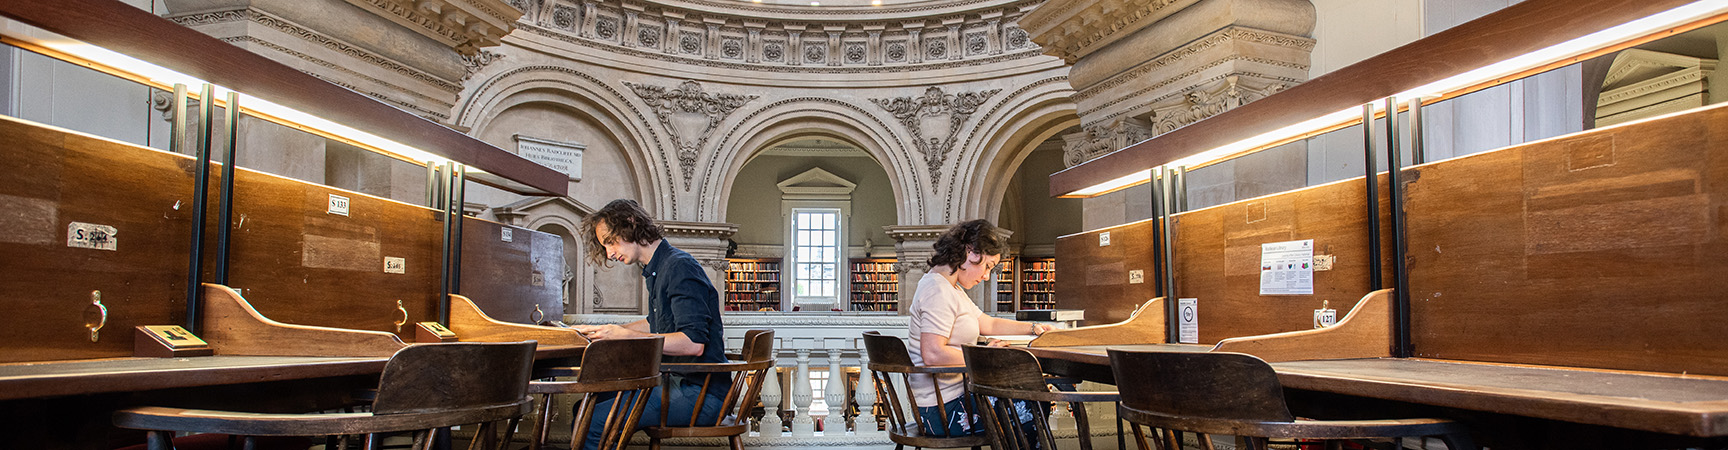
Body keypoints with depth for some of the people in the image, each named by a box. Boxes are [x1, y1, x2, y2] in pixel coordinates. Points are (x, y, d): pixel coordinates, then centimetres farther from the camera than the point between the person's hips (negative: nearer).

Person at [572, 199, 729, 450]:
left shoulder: (680, 267, -15)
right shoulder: (656, 270, 16)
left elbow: (694, 343, -23)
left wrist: (627, 336, -18)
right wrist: (601, 332, 22)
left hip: (699, 394, -10)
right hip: (677, 381, 10)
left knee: (591, 423, -16)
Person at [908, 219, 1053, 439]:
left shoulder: (949, 287, 14)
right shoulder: (939, 293, -20)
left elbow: (987, 324, 21)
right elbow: (933, 354, -29)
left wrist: (1034, 328, 19)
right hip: (945, 410, -10)